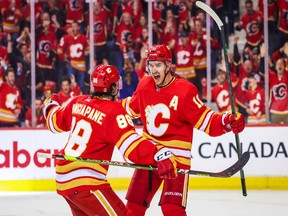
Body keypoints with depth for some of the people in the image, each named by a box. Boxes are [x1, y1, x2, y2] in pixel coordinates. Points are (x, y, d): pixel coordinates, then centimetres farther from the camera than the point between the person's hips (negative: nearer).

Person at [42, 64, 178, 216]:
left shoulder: (79, 102, 7)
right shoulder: (114, 112, -14)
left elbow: (55, 122, 24)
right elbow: (131, 144, -27)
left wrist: (51, 105, 46)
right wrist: (160, 155, -38)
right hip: (85, 182, -9)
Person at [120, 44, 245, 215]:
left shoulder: (185, 91, -16)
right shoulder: (144, 86, 2)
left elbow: (205, 121, -18)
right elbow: (132, 107, 23)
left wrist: (227, 122, -34)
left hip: (176, 156, -6)